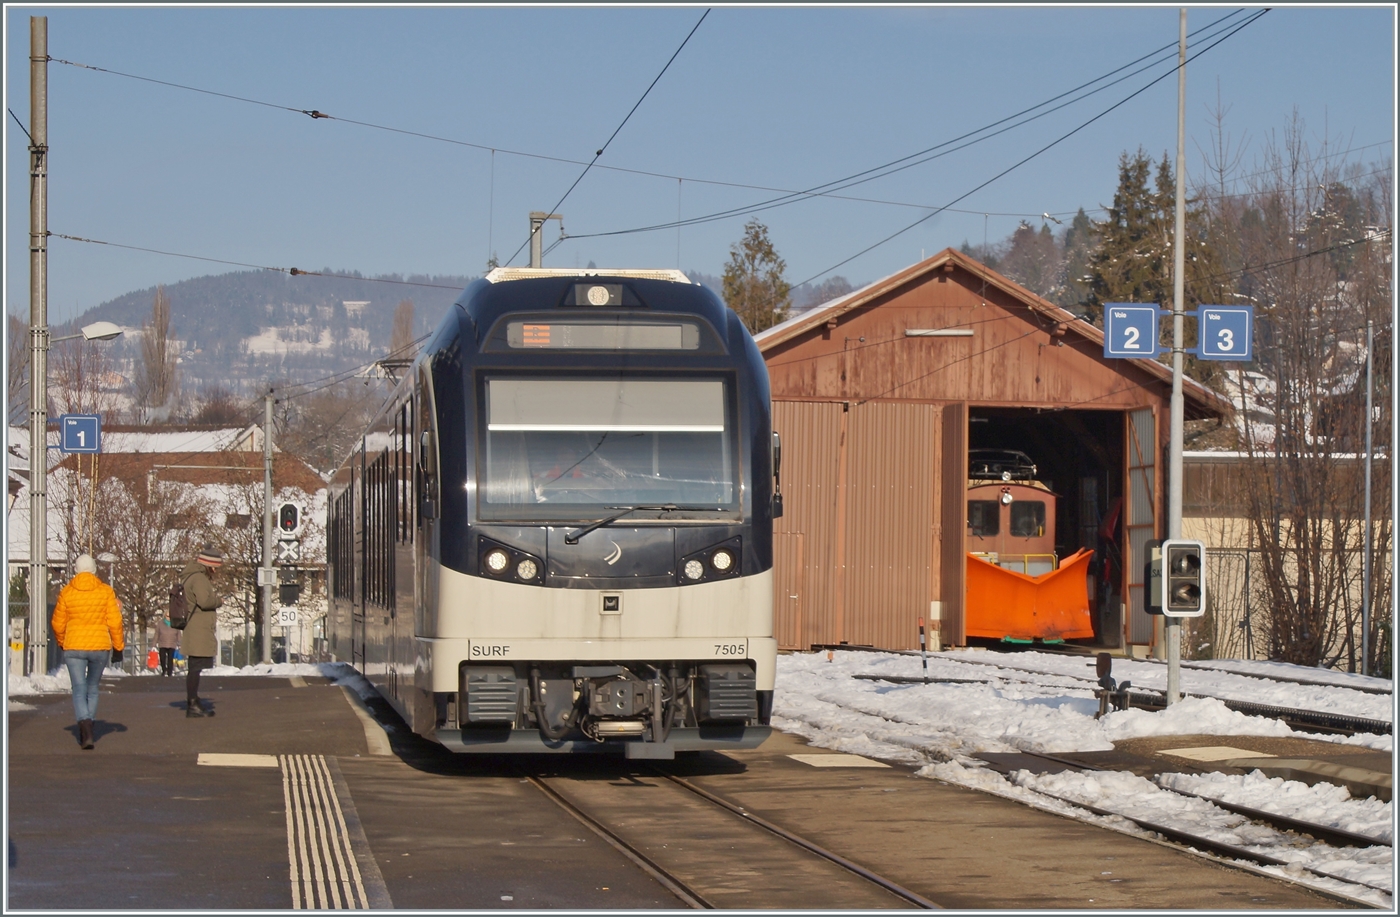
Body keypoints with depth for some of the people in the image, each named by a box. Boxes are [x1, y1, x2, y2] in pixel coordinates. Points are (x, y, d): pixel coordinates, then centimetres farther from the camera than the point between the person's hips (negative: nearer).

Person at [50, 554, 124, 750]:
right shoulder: (106, 591, -3)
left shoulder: (67, 592, -3)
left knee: (79, 689, -2)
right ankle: (86, 731, 22)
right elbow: (114, 621, -5)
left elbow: (57, 623, 4)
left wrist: (61, 642, 23)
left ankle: (86, 733, -20)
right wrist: (119, 646, 8)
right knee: (92, 688, 18)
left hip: (74, 647, -1)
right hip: (100, 646, 1)